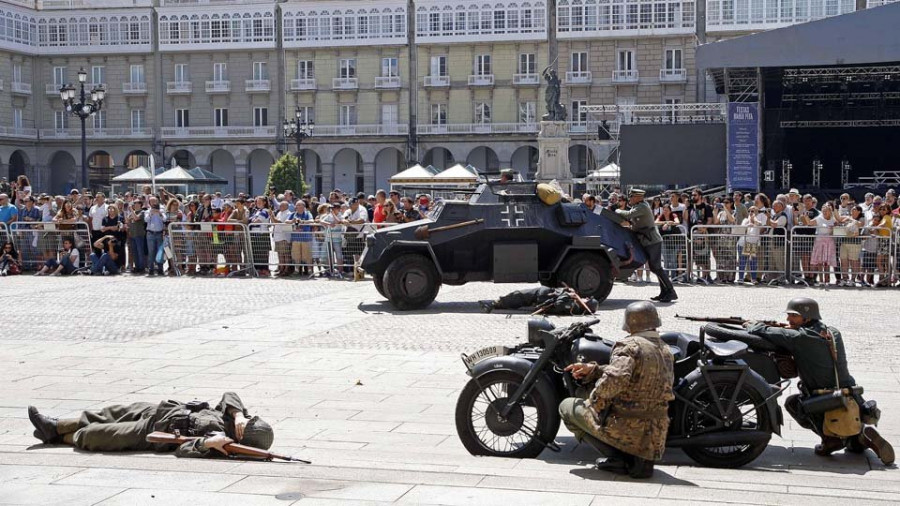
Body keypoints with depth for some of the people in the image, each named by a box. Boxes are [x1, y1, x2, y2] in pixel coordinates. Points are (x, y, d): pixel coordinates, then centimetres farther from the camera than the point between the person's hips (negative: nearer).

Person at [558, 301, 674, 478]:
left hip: (627, 428, -8)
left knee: (567, 406, 11)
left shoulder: (630, 346, -13)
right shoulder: (665, 350, 13)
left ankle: (618, 458, -2)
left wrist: (593, 403, -13)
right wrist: (592, 370, 14)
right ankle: (642, 458, 11)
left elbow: (614, 379, -30)